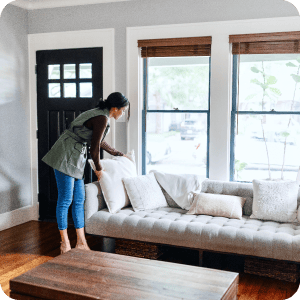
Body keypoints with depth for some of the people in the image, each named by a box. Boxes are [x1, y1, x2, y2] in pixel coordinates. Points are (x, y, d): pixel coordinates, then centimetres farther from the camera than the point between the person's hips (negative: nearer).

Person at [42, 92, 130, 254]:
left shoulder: (99, 114, 12)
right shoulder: (102, 119, -18)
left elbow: (100, 142, 26)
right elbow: (94, 148, -15)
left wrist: (119, 154, 34)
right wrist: (98, 168, 0)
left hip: (76, 158, 10)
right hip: (65, 157, -10)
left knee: (79, 199, 8)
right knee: (65, 200, -3)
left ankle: (81, 242, 14)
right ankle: (64, 243, 9)